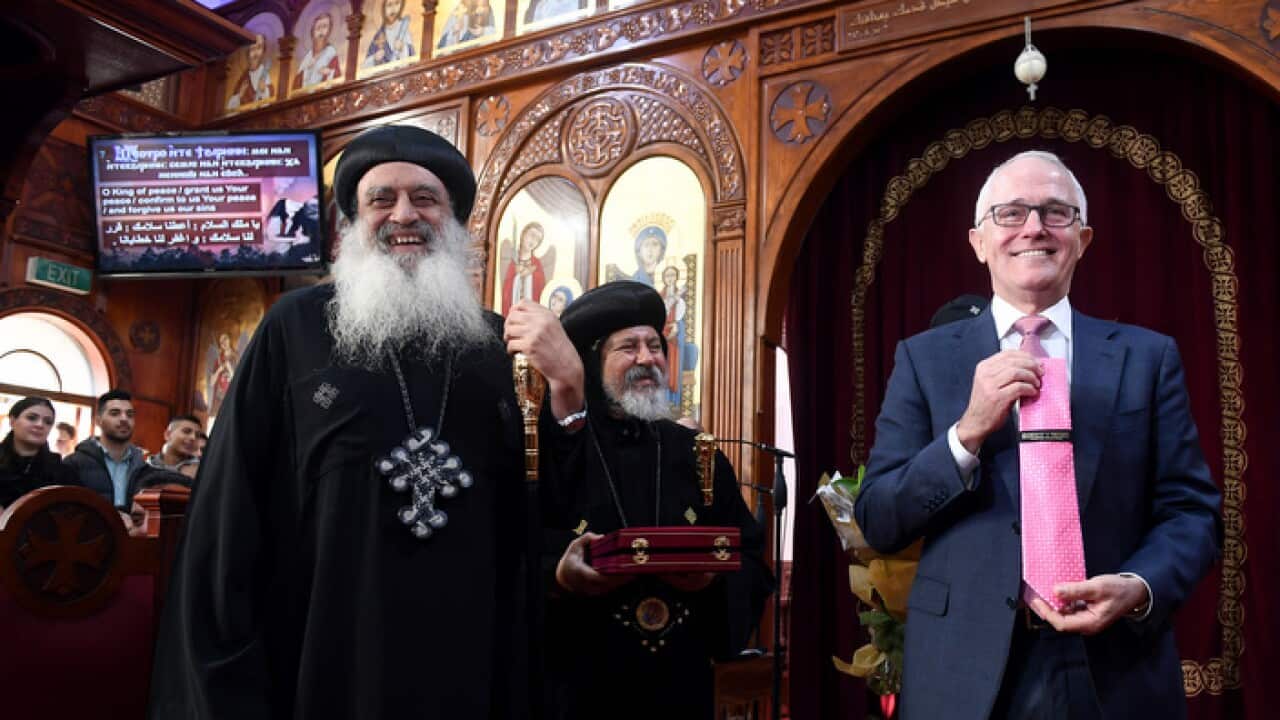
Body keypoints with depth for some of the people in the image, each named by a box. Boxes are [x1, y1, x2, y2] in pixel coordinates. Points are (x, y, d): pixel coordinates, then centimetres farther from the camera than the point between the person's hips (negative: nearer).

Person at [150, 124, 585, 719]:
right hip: (327, 658, -2)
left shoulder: (503, 343, 4)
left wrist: (567, 385, -14)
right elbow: (232, 503, -1)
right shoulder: (296, 326, -3)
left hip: (468, 667, 2)